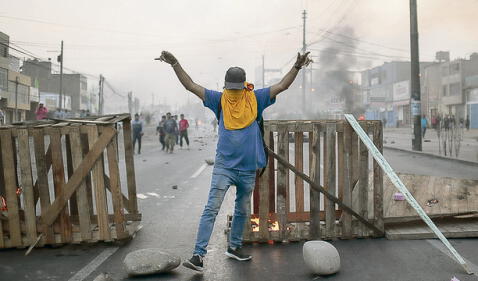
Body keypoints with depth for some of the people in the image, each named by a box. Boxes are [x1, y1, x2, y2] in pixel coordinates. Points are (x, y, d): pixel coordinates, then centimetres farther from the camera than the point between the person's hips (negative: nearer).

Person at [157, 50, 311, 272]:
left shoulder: (255, 99, 2)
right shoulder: (219, 100, 0)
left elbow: (282, 86, 0)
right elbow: (191, 86, 0)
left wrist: (297, 66, -9)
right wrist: (175, 64, -7)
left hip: (248, 168, 3)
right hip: (223, 166, -2)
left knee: (242, 211, 16)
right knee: (211, 209, -9)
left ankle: (234, 247, 34)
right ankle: (198, 255, -6)